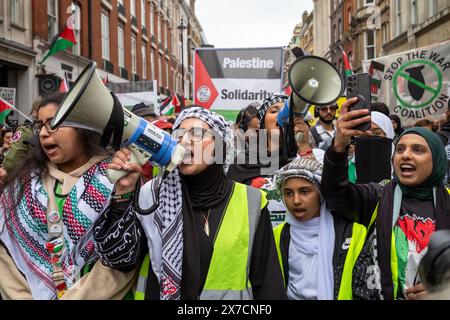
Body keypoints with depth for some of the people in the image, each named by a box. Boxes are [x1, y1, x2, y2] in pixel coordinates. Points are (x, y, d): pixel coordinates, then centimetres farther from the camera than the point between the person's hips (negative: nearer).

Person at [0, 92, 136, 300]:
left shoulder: (114, 180, -6)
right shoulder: (23, 182, 6)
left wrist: (74, 297, -14)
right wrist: (22, 296, -4)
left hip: (90, 295, -2)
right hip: (35, 293, 2)